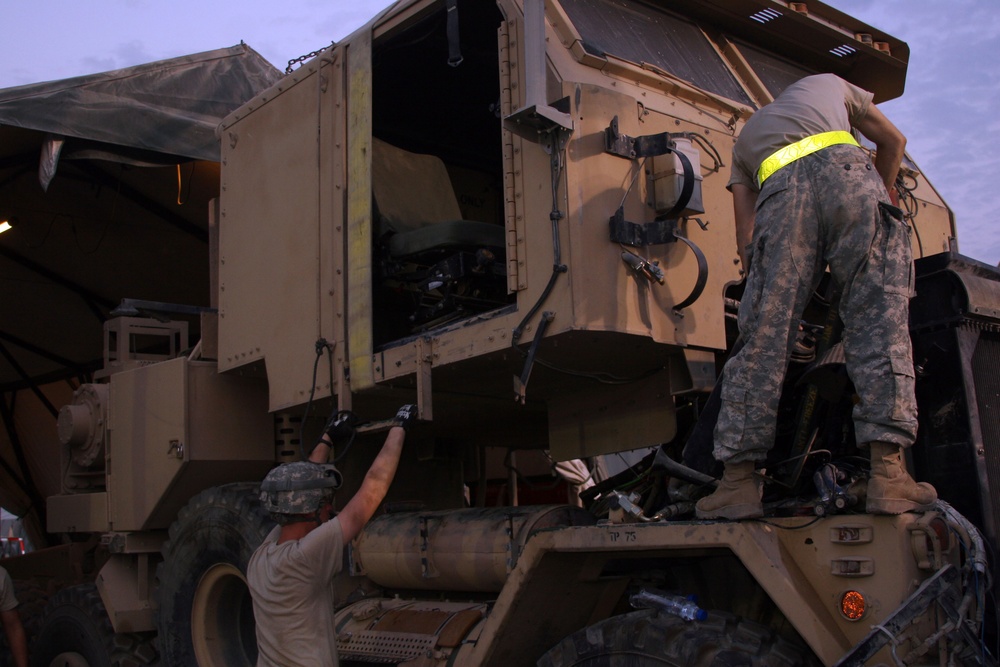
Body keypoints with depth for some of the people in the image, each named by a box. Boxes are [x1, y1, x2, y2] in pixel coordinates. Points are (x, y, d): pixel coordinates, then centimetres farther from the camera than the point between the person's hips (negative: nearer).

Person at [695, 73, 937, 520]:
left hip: (780, 191, 1)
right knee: (878, 322, -4)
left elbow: (747, 242, 27)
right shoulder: (829, 83, 41)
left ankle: (738, 480, -5)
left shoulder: (745, 137, 39)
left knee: (763, 339, -1)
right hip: (845, 171, -1)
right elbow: (893, 141, 42)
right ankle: (887, 472, -14)